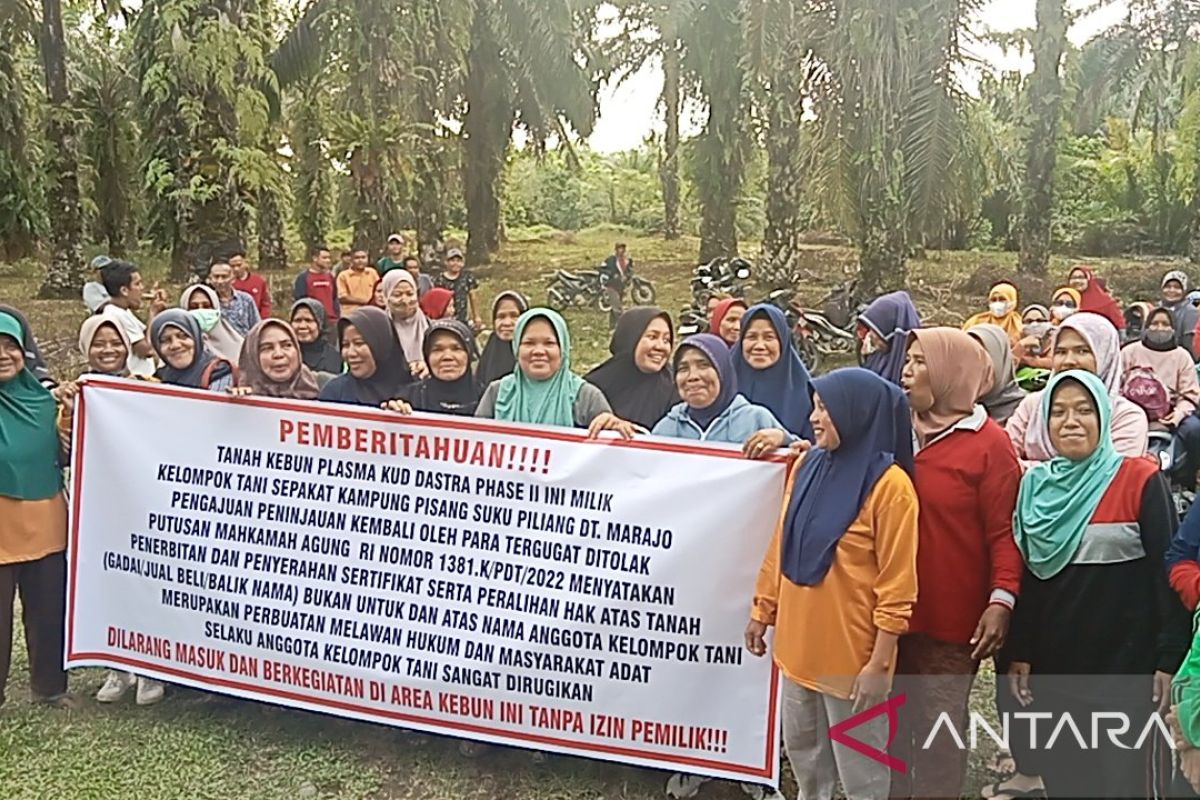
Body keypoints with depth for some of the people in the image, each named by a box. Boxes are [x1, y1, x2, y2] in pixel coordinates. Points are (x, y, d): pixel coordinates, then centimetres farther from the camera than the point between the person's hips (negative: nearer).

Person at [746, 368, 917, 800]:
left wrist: (880, 661, -16)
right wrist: (763, 610, 13)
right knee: (802, 749, 22)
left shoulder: (889, 484, -17)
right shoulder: (807, 466, 3)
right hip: (798, 641, 6)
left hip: (851, 651, -6)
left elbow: (897, 583, -16)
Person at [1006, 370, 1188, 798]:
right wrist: (1019, 652, 6)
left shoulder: (1140, 480, -8)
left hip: (1126, 667, -4)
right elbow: (1026, 576, 8)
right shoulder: (1035, 485, 5)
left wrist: (1169, 657, -11)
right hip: (1052, 668, 4)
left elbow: (1168, 571, -8)